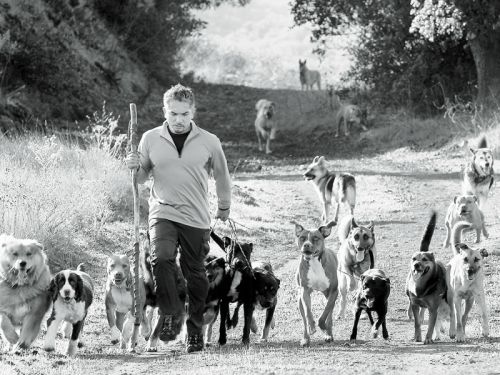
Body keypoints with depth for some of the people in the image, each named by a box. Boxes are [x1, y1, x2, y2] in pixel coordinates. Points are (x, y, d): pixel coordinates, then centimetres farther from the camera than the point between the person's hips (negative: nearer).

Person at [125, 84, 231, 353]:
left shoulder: (208, 142, -1)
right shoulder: (150, 139, 1)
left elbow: (221, 176, 14)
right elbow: (143, 177, 13)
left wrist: (224, 207, 25)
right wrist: (136, 167, -9)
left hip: (197, 219, 0)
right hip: (162, 212, 0)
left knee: (195, 275, 6)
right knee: (161, 258, -26)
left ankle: (195, 331, 21)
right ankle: (171, 314, -11)